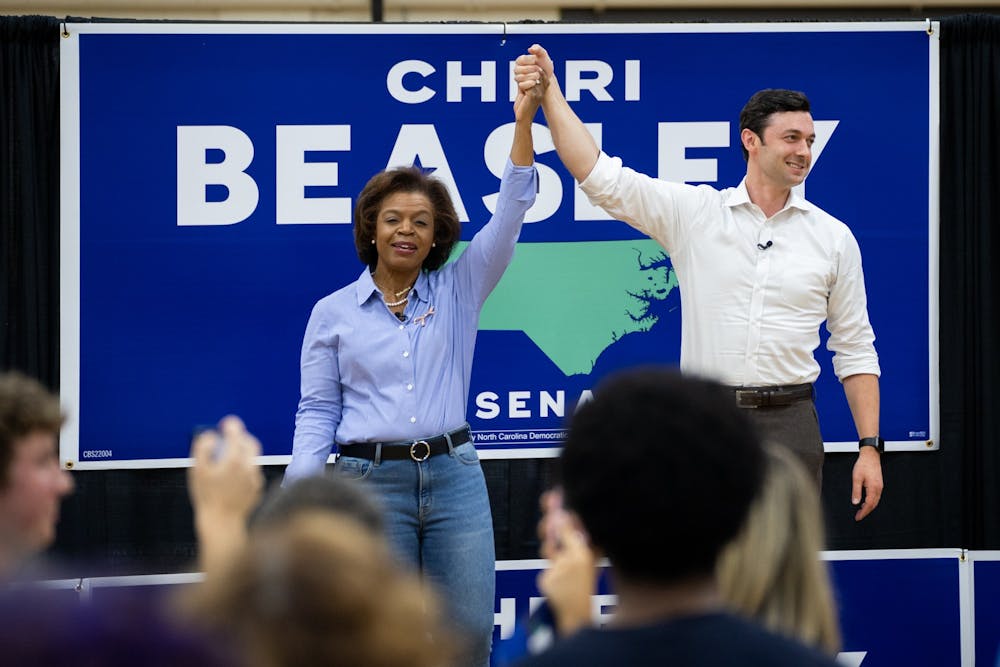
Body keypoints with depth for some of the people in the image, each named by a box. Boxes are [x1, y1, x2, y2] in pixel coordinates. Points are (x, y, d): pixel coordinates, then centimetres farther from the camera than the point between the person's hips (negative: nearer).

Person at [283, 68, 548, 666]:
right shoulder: (333, 313, 6)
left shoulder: (458, 291, 8)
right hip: (369, 481, -1)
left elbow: (510, 212, -2)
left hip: (453, 476, 1)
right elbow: (318, 412, 6)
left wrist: (524, 121, -14)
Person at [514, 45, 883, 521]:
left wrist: (870, 447, 2)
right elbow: (601, 178, -5)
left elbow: (855, 352, 8)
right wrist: (550, 93, -13)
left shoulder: (834, 237, 6)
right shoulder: (694, 213, 3)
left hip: (789, 427, 1)